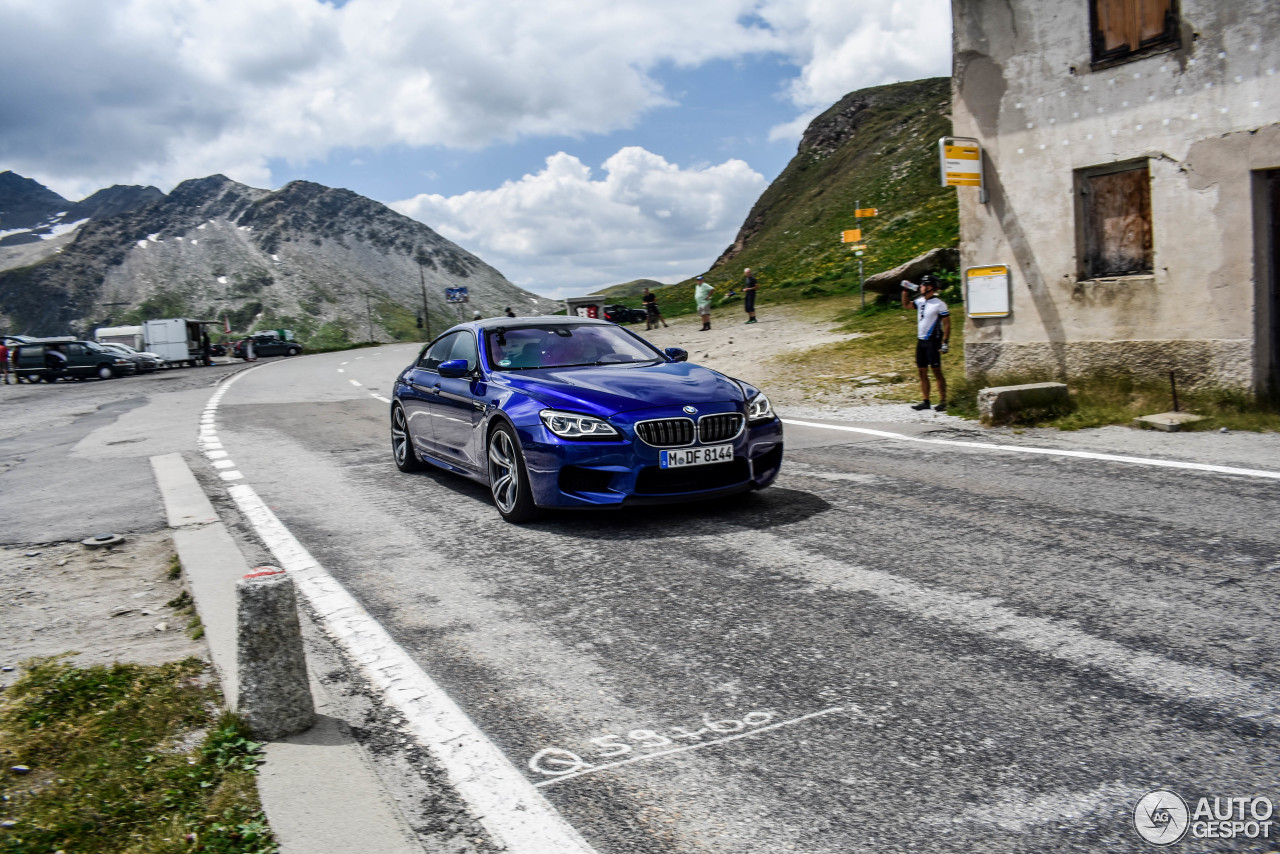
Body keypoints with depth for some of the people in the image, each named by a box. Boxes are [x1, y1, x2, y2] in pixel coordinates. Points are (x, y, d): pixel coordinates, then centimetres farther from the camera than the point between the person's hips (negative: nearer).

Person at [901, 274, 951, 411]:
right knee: (922, 372, 7)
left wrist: (945, 342, -16)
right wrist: (905, 290, 12)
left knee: (936, 371, -6)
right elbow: (905, 305, 25)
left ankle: (943, 402, -3)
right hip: (920, 341, 7)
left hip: (933, 342, -7)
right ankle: (925, 401, 12)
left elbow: (947, 324, -10)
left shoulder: (939, 304, -10)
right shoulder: (920, 301, 9)